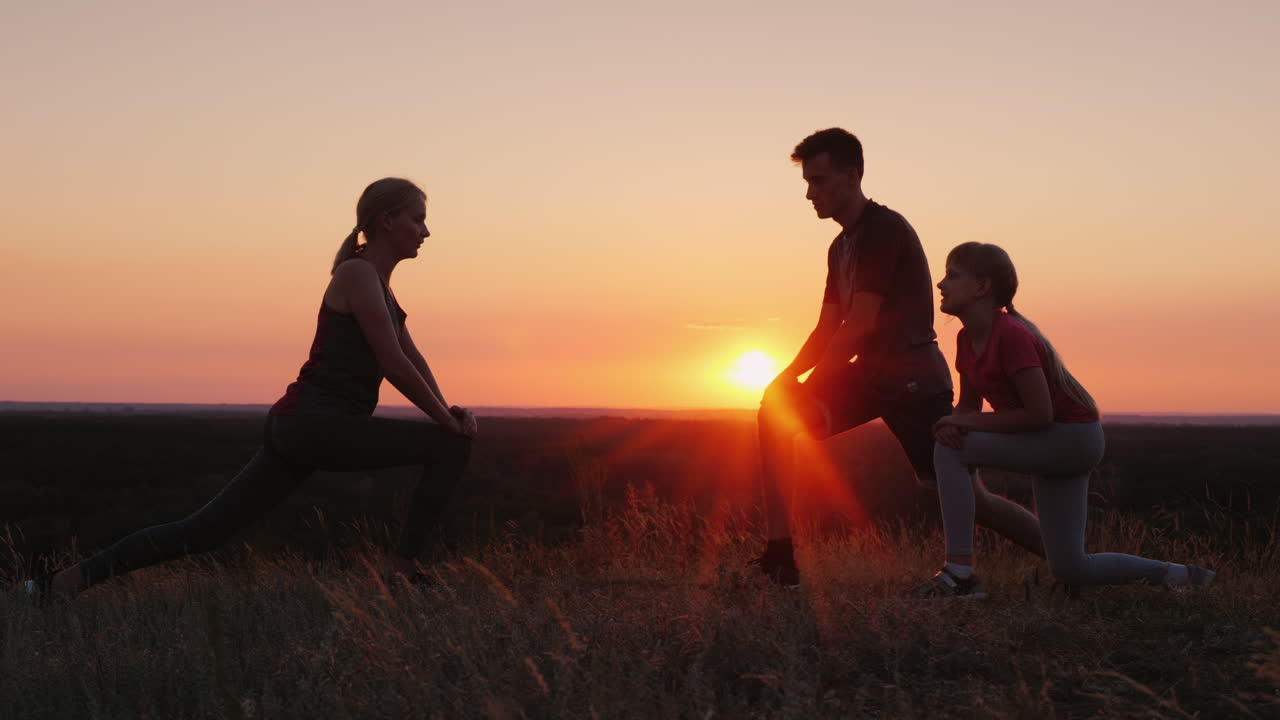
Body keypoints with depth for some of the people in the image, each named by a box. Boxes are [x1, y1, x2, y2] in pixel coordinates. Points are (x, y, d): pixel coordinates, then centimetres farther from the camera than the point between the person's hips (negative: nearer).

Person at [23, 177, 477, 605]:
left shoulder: (376, 280, 20)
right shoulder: (358, 274, -10)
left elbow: (411, 359, 21)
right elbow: (393, 363, -15)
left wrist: (448, 411, 6)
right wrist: (447, 420, -7)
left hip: (299, 426, 9)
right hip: (316, 423, -9)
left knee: (207, 528, 6)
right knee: (450, 447, -9)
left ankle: (68, 580, 6)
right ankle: (402, 572, -6)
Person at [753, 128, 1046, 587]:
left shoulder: (884, 230, -14)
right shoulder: (842, 246, 15)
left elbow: (861, 323, -19)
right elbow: (828, 328, 13)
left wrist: (812, 383, -13)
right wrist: (789, 376, -3)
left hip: (912, 379, -8)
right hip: (871, 375, 8)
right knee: (776, 410, -7)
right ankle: (779, 557, -7)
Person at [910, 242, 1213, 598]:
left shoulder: (1011, 334, -23)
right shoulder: (967, 339, 4)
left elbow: (1039, 414, -26)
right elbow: (968, 405, 9)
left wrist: (971, 422, -21)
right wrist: (950, 424, -14)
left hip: (1072, 438, -9)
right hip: (1051, 447, 9)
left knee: (951, 451, -20)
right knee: (1070, 571, 10)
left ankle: (959, 572, -19)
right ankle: (1176, 575, 26)